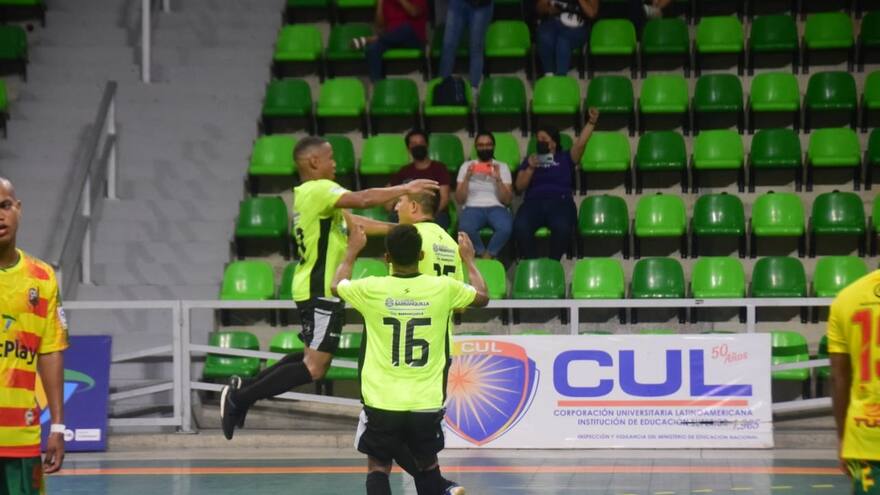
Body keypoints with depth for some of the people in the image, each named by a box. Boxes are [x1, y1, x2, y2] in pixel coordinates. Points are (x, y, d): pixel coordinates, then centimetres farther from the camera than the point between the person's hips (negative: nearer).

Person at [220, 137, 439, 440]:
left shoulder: (312, 194, 16)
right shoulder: (319, 189, -15)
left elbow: (352, 221, 21)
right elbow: (362, 200, -30)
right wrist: (406, 189, -22)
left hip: (316, 289, 11)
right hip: (320, 291, -11)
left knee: (313, 359, 19)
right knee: (314, 368, -10)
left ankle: (244, 390, 17)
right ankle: (239, 398, -10)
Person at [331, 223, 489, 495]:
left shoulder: (371, 289, -8)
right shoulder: (443, 288, -6)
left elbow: (337, 286, 17)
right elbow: (482, 297, 17)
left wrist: (352, 251, 33)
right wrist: (468, 259, 33)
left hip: (382, 402, -1)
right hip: (427, 403, 1)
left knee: (378, 467, 13)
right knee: (427, 465, 23)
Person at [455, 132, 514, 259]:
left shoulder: (502, 167, 13)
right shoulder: (466, 166, 13)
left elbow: (506, 200, 3)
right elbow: (460, 200, 5)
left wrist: (498, 179, -11)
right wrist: (467, 178, -9)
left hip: (496, 207, 0)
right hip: (473, 208, 0)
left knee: (505, 228, -37)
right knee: (466, 228, -38)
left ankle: (488, 255, -13)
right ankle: (483, 254, -12)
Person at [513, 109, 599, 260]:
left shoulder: (565, 158, 22)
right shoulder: (530, 160, 26)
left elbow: (580, 143, 6)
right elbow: (519, 187, 16)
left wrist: (591, 122, -8)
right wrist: (530, 168, 0)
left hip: (560, 202, -1)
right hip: (534, 202, 1)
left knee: (562, 227, -38)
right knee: (520, 226, -34)